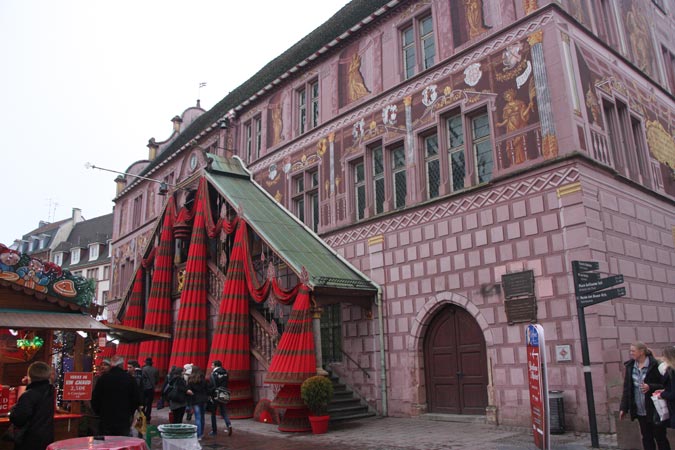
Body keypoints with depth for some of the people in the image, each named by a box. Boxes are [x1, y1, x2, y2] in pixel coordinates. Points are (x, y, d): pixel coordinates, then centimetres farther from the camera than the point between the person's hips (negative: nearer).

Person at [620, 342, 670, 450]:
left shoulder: (655, 365, -10)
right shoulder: (630, 366, 4)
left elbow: (664, 385, -9)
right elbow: (626, 388, 7)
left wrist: (650, 387, -26)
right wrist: (623, 407, 5)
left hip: (654, 409, -5)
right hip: (639, 410, 5)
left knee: (660, 437, 6)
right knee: (646, 438, 11)